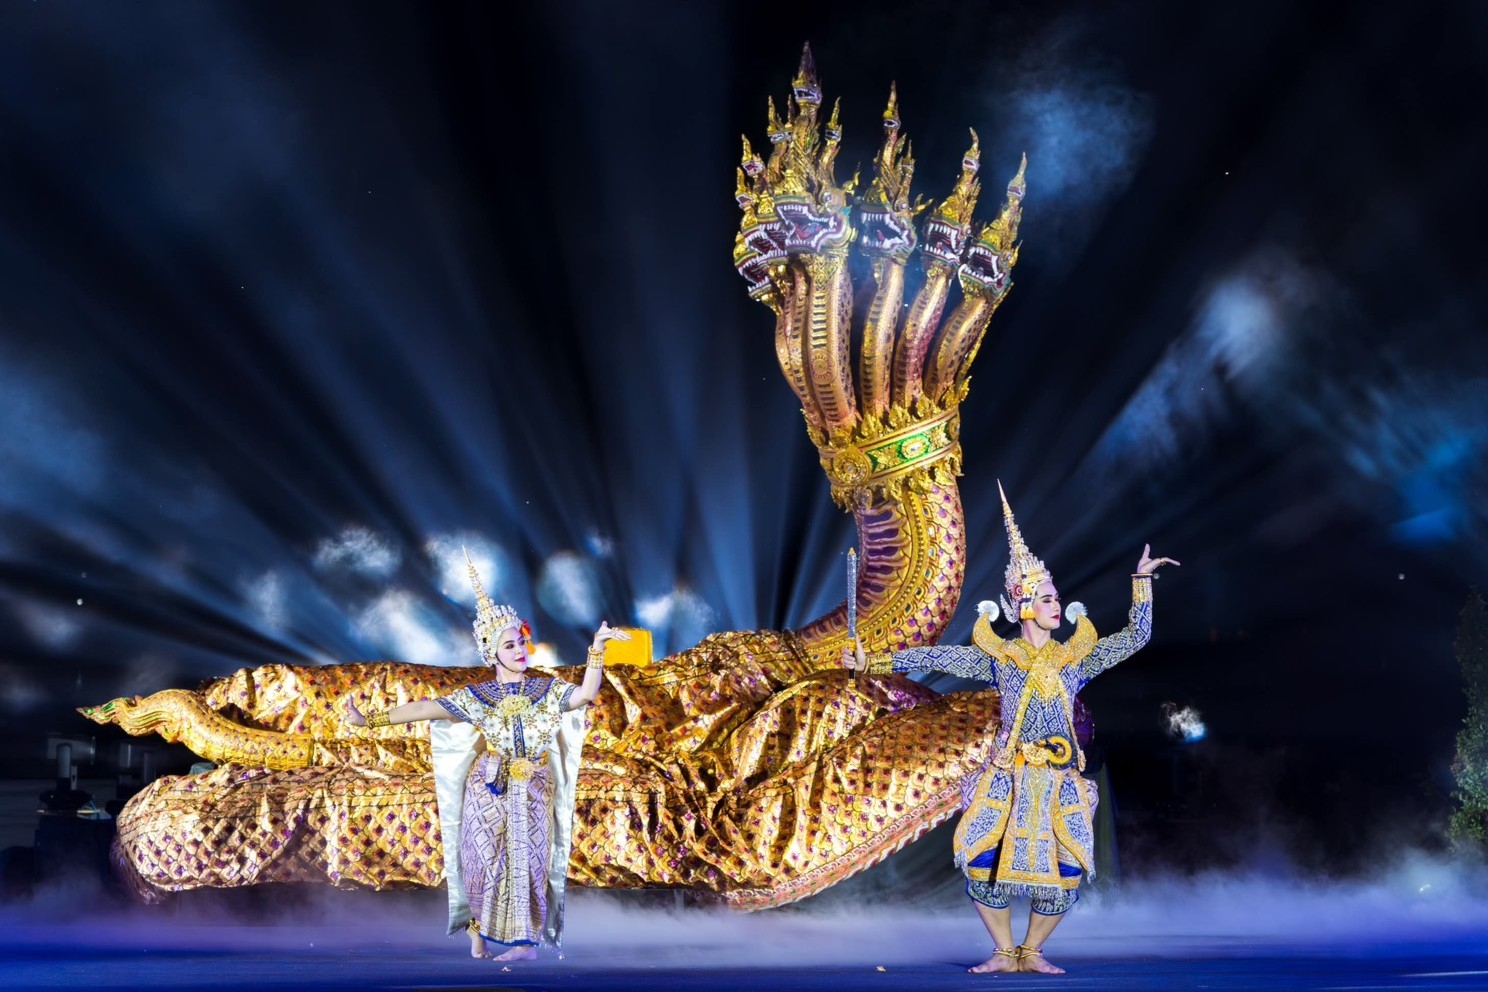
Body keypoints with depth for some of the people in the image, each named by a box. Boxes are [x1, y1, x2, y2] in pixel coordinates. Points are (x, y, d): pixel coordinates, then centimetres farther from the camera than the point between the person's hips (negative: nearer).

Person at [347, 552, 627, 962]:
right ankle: (478, 928, 14)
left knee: (525, 861, -7)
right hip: (488, 791, 0)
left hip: (532, 793, 0)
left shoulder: (548, 691, 3)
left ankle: (524, 940, -1)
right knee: (484, 860, -4)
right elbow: (424, 708, -1)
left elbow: (586, 694, -15)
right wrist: (369, 720, -5)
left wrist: (596, 649, -25)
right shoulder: (476, 696, 3)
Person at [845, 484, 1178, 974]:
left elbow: (1137, 635, 11)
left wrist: (1141, 580, 7)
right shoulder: (997, 655, 3)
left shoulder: (1076, 656, 9)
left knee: (1063, 873, -4)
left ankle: (1032, 952, 17)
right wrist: (871, 662, -7)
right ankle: (1003, 952, 11)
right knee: (986, 863, -8)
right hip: (1008, 779, -2)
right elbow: (937, 657, -2)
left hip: (1060, 781, 2)